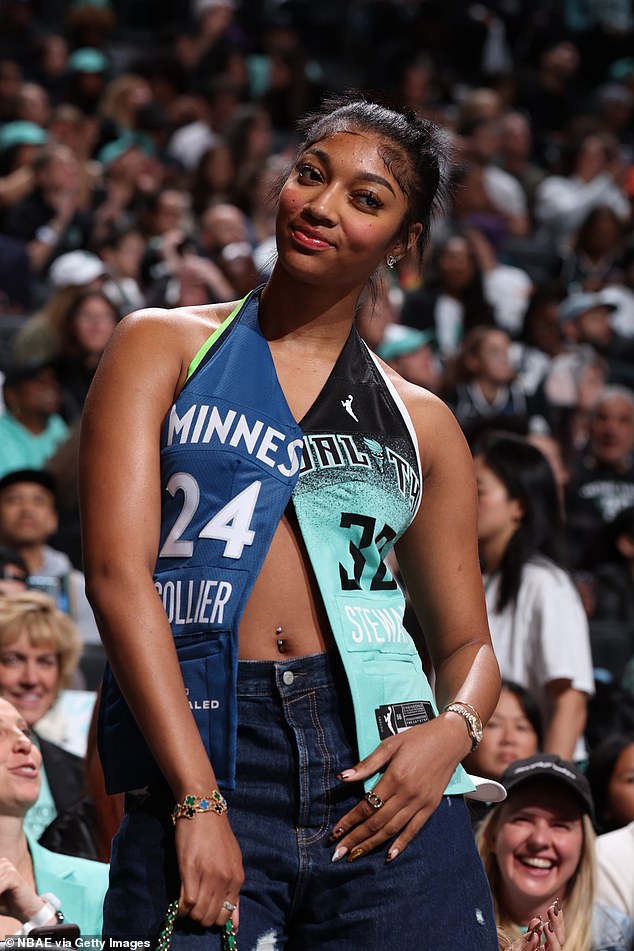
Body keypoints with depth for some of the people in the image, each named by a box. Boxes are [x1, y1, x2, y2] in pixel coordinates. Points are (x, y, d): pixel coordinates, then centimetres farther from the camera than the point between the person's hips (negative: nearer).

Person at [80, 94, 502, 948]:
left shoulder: (422, 422, 16)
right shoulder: (165, 347, 8)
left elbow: (467, 641, 19)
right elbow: (117, 571, -4)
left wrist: (453, 730, -6)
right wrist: (197, 801, -14)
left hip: (382, 774, 2)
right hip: (198, 757, -2)